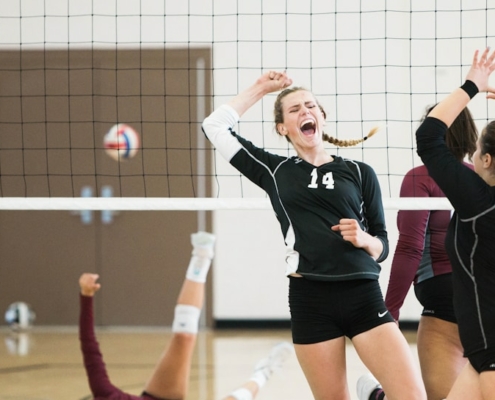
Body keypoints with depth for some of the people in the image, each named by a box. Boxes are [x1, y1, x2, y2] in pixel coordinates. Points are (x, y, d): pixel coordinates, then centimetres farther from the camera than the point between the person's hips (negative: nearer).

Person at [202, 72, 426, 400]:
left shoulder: (359, 173, 11)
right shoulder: (275, 171, 13)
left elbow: (382, 245, 13)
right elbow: (216, 126, 13)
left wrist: (364, 239, -8)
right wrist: (261, 89, 17)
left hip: (363, 296, 0)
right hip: (310, 300, 0)